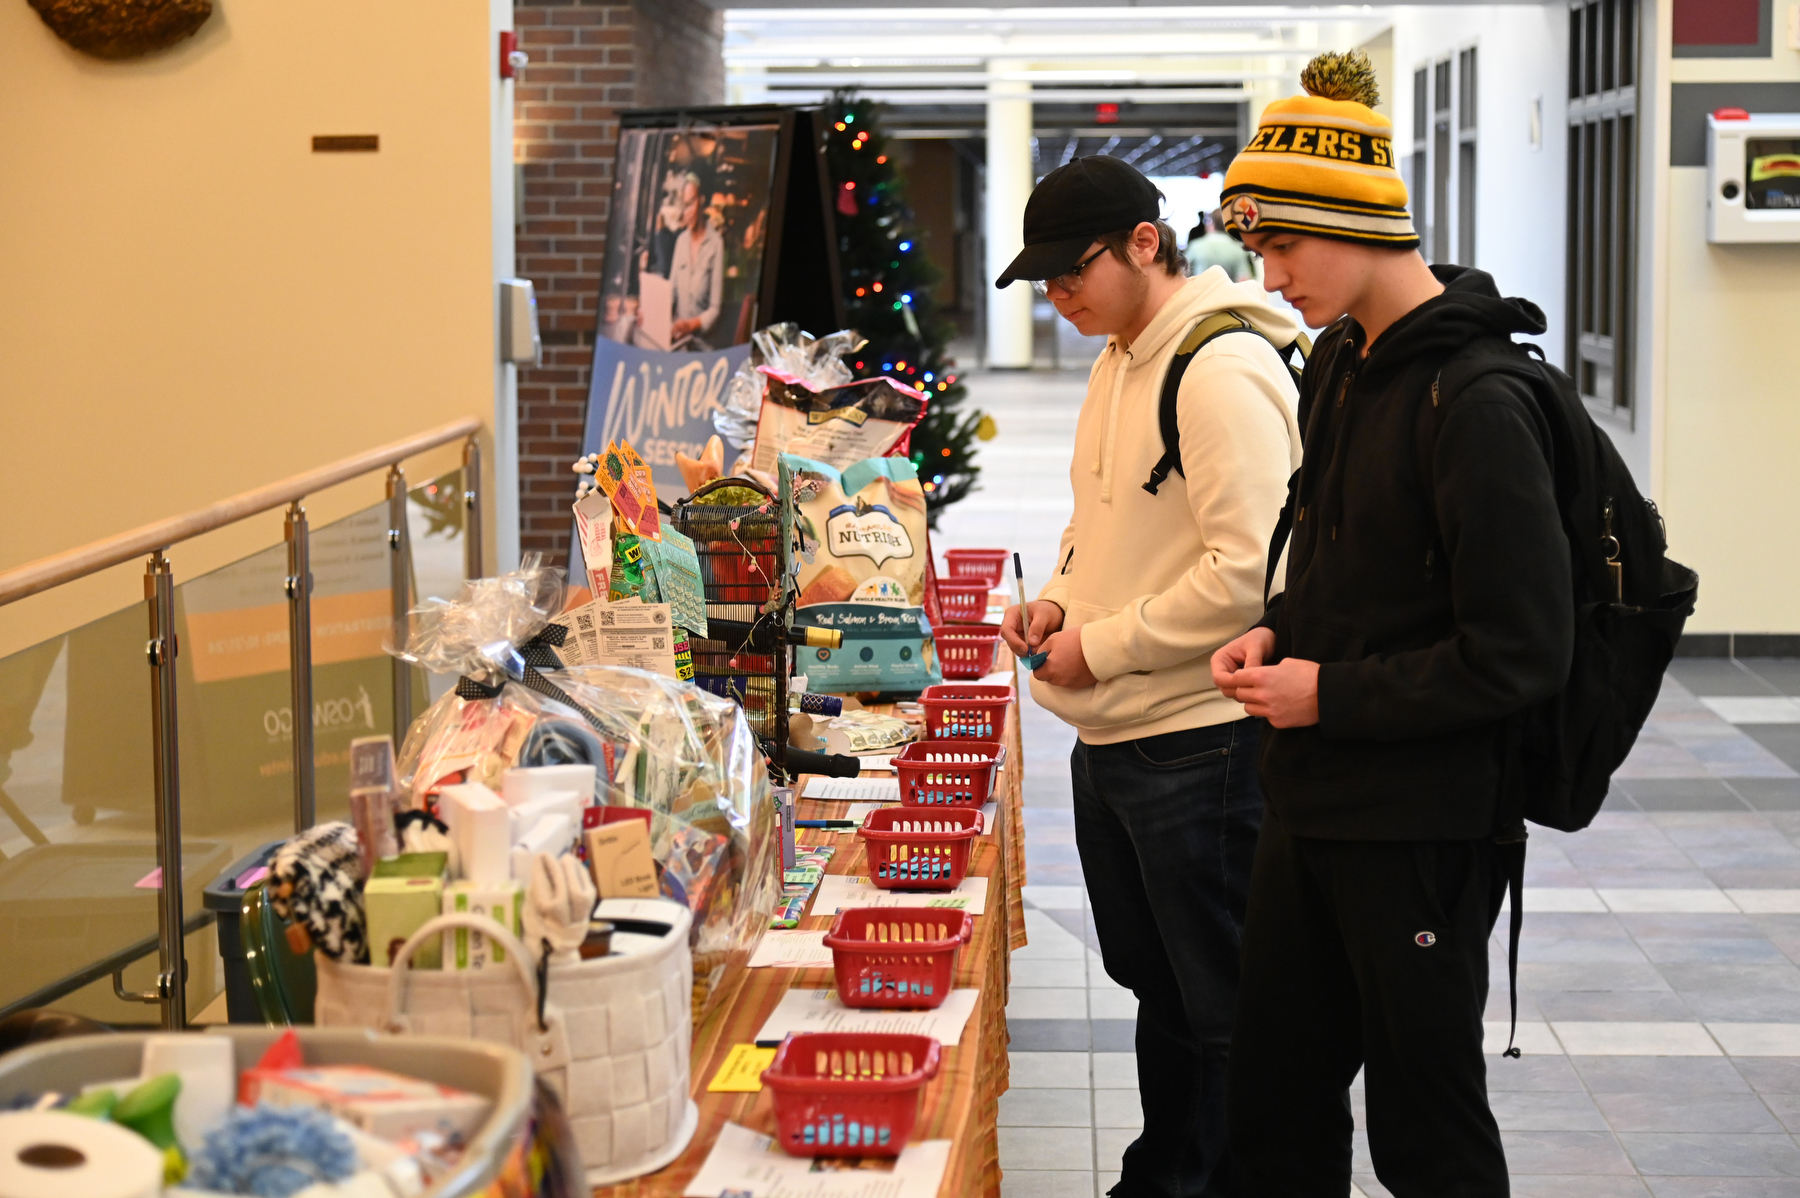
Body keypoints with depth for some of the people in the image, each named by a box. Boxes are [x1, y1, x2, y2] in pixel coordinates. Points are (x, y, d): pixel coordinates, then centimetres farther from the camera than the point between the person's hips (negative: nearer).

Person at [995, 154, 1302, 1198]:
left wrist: (1103, 646, -17)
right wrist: (1060, 596, 6)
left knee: (1222, 1005, 2)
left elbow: (1248, 571, -24)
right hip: (1113, 735, 10)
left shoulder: (1222, 371, -19)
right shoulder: (1120, 360, 12)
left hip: (1197, 744, -10)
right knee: (1153, 982, 21)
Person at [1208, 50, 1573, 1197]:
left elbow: (1523, 652, -21)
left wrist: (1334, 693, -16)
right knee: (1276, 1104, 17)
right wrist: (1278, 631, 3)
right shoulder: (1340, 364, 9)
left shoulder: (1473, 405, -20)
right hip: (1312, 801, 9)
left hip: (1421, 828, -9)